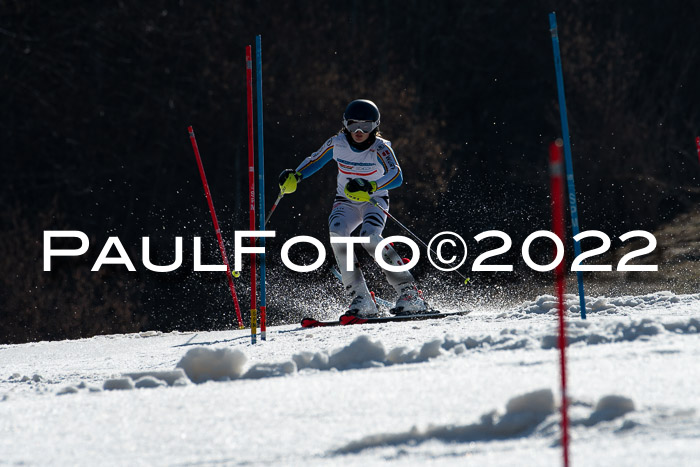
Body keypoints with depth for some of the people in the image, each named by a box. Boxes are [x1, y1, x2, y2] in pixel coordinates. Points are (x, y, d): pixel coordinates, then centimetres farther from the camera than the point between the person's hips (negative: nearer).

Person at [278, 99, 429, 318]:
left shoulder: (380, 148, -20)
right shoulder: (337, 144, -9)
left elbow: (396, 176, -36)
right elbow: (315, 160, 9)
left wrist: (370, 187, -53)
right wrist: (295, 176, -9)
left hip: (375, 202, -3)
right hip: (346, 202, 3)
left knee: (369, 237, -32)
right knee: (337, 233, -28)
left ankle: (409, 293, -24)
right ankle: (361, 300, -27)